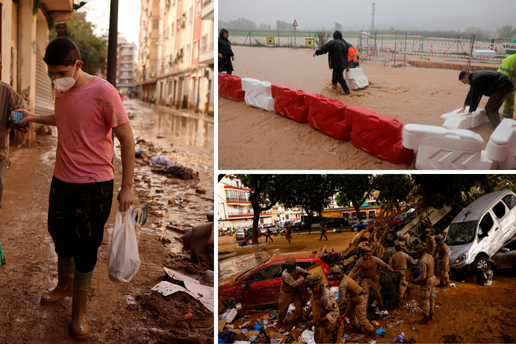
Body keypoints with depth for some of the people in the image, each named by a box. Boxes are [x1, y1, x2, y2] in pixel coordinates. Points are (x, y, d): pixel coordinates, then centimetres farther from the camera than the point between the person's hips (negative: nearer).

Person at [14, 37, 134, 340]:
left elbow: (127, 139, -17)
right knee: (61, 236, 21)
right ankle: (65, 286, 47)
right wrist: (34, 118, 12)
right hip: (62, 179, 7)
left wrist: (127, 187, -17)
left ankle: (80, 311, 22)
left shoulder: (103, 92, -20)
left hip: (94, 184, -7)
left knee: (85, 249, 4)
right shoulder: (62, 90, 3)